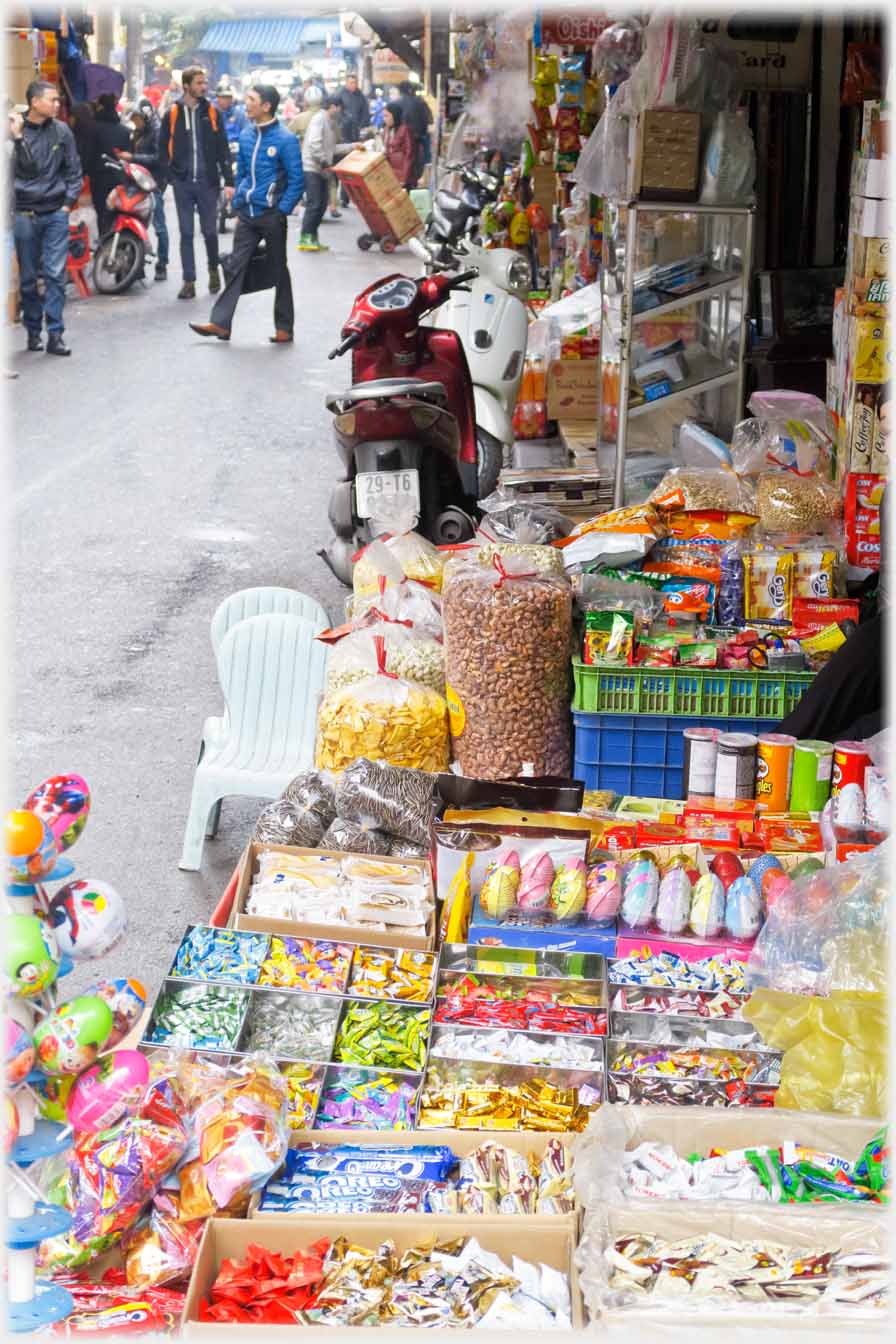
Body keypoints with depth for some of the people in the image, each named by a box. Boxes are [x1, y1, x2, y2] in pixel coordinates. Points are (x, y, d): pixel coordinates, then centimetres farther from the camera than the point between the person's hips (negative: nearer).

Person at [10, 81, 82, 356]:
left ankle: (55, 334, -1)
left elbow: (74, 169, 10)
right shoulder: (16, 130, -5)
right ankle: (33, 331, 19)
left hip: (56, 212, 1)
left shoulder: (61, 131, 4)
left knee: (56, 274, -4)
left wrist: (69, 201, 3)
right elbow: (24, 167, -12)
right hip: (25, 214, -1)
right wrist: (17, 137, -21)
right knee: (28, 277, 7)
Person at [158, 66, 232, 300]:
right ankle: (189, 282, 6)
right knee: (186, 233, 2)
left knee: (209, 231, 4)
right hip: (183, 183, 0)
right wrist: (169, 175, -4)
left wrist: (229, 180, -3)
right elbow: (163, 148, 6)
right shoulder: (172, 114, 2)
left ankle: (213, 269, 29)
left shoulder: (212, 113, 4)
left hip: (207, 182, 0)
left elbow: (223, 149, 3)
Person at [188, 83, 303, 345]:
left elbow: (297, 181, -10)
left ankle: (284, 328, 12)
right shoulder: (246, 136, 9)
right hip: (247, 214, 5)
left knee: (278, 270, 5)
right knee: (236, 266, 1)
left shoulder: (285, 139, -10)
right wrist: (238, 208, 13)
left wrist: (282, 211, -14)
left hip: (271, 216, -5)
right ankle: (220, 323, 0)